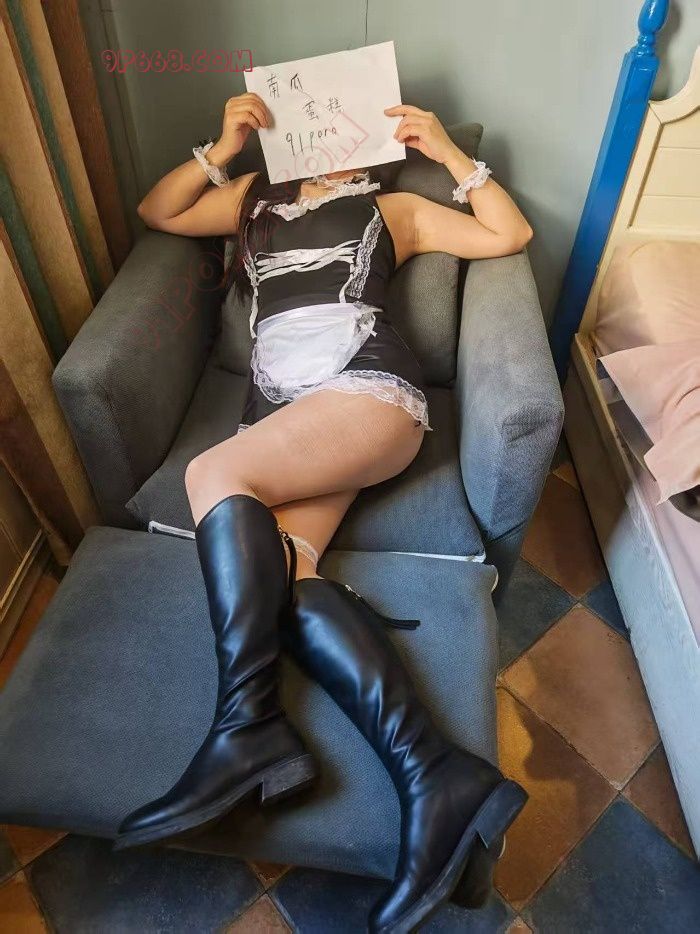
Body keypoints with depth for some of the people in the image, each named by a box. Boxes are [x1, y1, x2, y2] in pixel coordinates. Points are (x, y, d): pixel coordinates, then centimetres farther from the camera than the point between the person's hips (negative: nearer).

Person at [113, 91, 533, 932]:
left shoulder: (391, 208, 27)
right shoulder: (254, 198, 37)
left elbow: (510, 235, 23)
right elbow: (156, 213, 33)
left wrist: (447, 150, 20)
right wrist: (223, 147, 23)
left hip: (366, 384, -3)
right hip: (278, 407, 4)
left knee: (214, 475, -27)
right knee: (277, 574, -24)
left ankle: (248, 727, -23)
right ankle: (438, 778, -30)